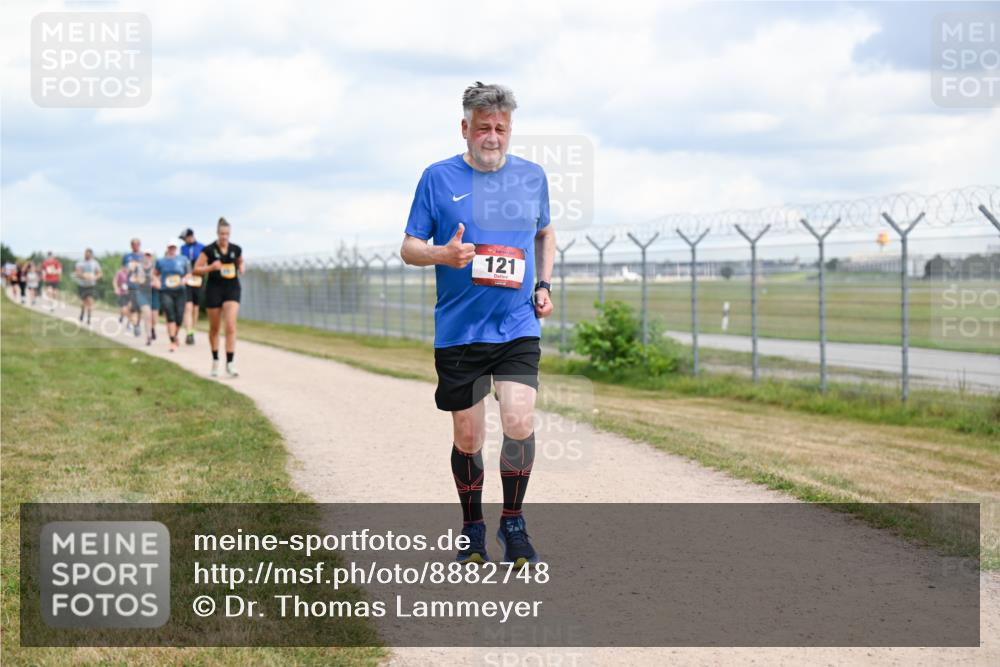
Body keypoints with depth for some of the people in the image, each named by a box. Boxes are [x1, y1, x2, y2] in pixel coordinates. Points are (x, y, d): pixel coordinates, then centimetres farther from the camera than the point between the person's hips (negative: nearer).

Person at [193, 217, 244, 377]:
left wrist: (242, 268, -1)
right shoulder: (209, 250, -6)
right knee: (214, 328, 10)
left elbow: (241, 263, 22)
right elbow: (196, 270, -5)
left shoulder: (236, 249, 3)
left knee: (231, 327, -14)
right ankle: (215, 361, 28)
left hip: (232, 289, 1)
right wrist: (211, 267, -22)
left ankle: (230, 364, -14)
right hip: (214, 290, -1)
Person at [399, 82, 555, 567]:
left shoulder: (532, 177, 8)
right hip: (457, 332, -1)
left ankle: (513, 523, 4)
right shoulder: (438, 178, -1)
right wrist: (442, 255, -18)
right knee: (467, 439, 5)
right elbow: (408, 247, 3)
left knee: (520, 424, -15)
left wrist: (543, 284, 10)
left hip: (518, 328, 1)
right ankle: (472, 530, 24)